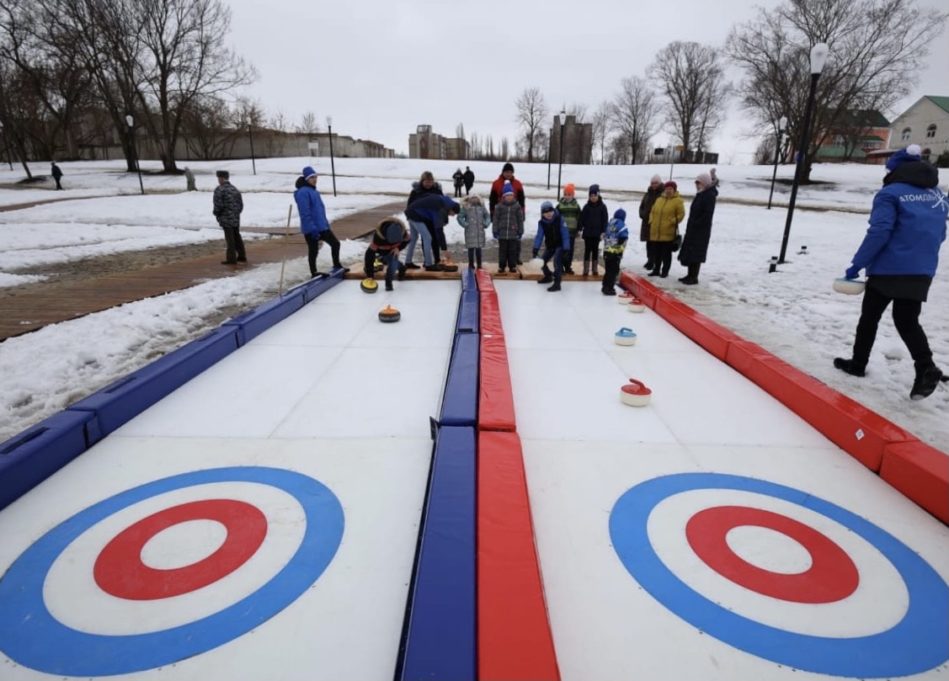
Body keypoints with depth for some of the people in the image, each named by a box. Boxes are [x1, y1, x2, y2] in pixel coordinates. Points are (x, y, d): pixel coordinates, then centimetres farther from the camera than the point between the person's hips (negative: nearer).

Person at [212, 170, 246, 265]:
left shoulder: (219, 189, -11)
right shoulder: (234, 189, 10)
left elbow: (218, 205, -15)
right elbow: (241, 204, 12)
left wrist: (216, 213, 3)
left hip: (226, 218, -6)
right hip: (236, 218, 7)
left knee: (230, 238, -4)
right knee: (237, 237, 16)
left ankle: (231, 258, -1)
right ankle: (242, 256, 21)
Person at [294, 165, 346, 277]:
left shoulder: (313, 190, 14)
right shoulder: (303, 192, -17)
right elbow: (305, 214, -23)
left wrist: (326, 223, 21)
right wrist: (312, 229, -25)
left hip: (322, 226, 9)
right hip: (311, 229, -9)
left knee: (335, 243, 13)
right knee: (313, 251, 3)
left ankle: (337, 265, 30)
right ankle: (314, 274, 18)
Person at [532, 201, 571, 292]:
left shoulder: (559, 219, -20)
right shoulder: (541, 222, -10)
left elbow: (565, 234, -20)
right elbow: (539, 236, -11)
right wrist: (536, 248, -23)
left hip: (560, 245, -5)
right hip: (549, 246, 6)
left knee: (557, 261, -25)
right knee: (542, 262, 9)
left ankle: (557, 284, -24)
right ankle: (548, 276, 38)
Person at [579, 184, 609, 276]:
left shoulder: (602, 206, -2)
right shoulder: (586, 206, 0)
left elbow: (605, 219, -1)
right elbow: (582, 218, 2)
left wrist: (603, 231, -6)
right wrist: (580, 229, -5)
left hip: (597, 232, 0)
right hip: (587, 232, 0)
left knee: (595, 250, 8)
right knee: (587, 250, 2)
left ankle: (595, 269, 16)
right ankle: (586, 269, 6)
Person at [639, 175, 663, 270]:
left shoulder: (663, 194, -7)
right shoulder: (648, 194, 14)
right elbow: (641, 206, 18)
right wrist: (643, 215, 1)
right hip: (647, 222, 7)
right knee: (649, 243, 14)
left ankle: (654, 262, -2)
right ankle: (650, 260, 25)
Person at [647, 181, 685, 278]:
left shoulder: (678, 200, -3)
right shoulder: (659, 199, 12)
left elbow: (681, 214, -5)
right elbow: (653, 212, 20)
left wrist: (672, 222, -11)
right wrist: (652, 221, 7)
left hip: (668, 232, -5)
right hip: (655, 231, 5)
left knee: (666, 253, 2)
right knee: (656, 252, 12)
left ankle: (665, 271, 10)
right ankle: (656, 270, 22)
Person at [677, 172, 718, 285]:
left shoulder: (710, 195, -12)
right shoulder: (700, 194, 16)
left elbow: (708, 214, -20)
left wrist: (696, 224, -19)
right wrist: (691, 225, 12)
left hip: (701, 230, -10)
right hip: (692, 229, 10)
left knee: (696, 254, -7)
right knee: (689, 252, 12)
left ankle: (694, 277, -2)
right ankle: (690, 275, 22)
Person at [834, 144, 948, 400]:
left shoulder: (890, 193, -10)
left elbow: (878, 233, -19)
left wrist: (856, 265, -15)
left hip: (888, 269, -5)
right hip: (922, 272, 6)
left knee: (869, 316, 11)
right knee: (907, 321, 10)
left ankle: (858, 363, 21)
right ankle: (926, 368, -8)